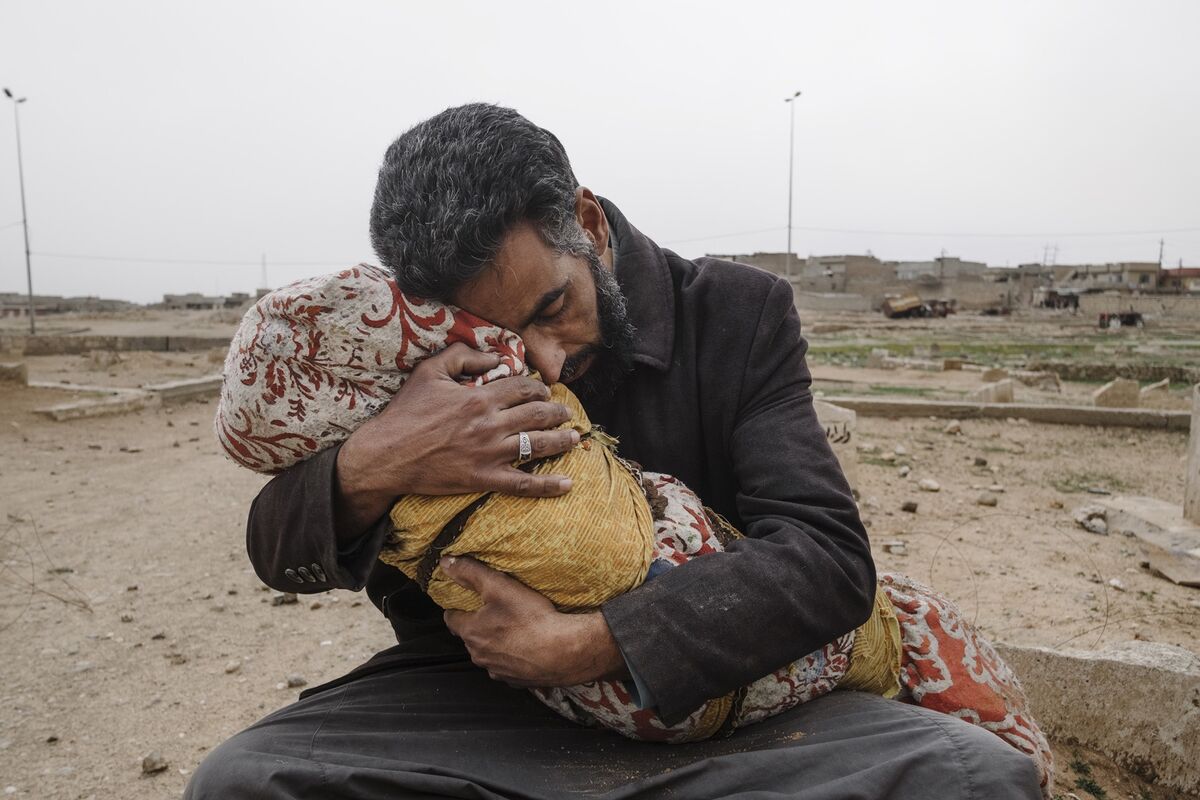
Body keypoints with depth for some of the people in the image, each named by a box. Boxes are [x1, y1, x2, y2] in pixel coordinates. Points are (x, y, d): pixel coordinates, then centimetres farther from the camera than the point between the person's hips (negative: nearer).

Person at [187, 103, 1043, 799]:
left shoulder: (740, 315, -8)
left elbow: (828, 555, -15)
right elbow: (277, 553, -2)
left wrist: (588, 644, -26)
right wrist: (365, 469, -28)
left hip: (705, 696, 0)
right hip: (481, 695, 1)